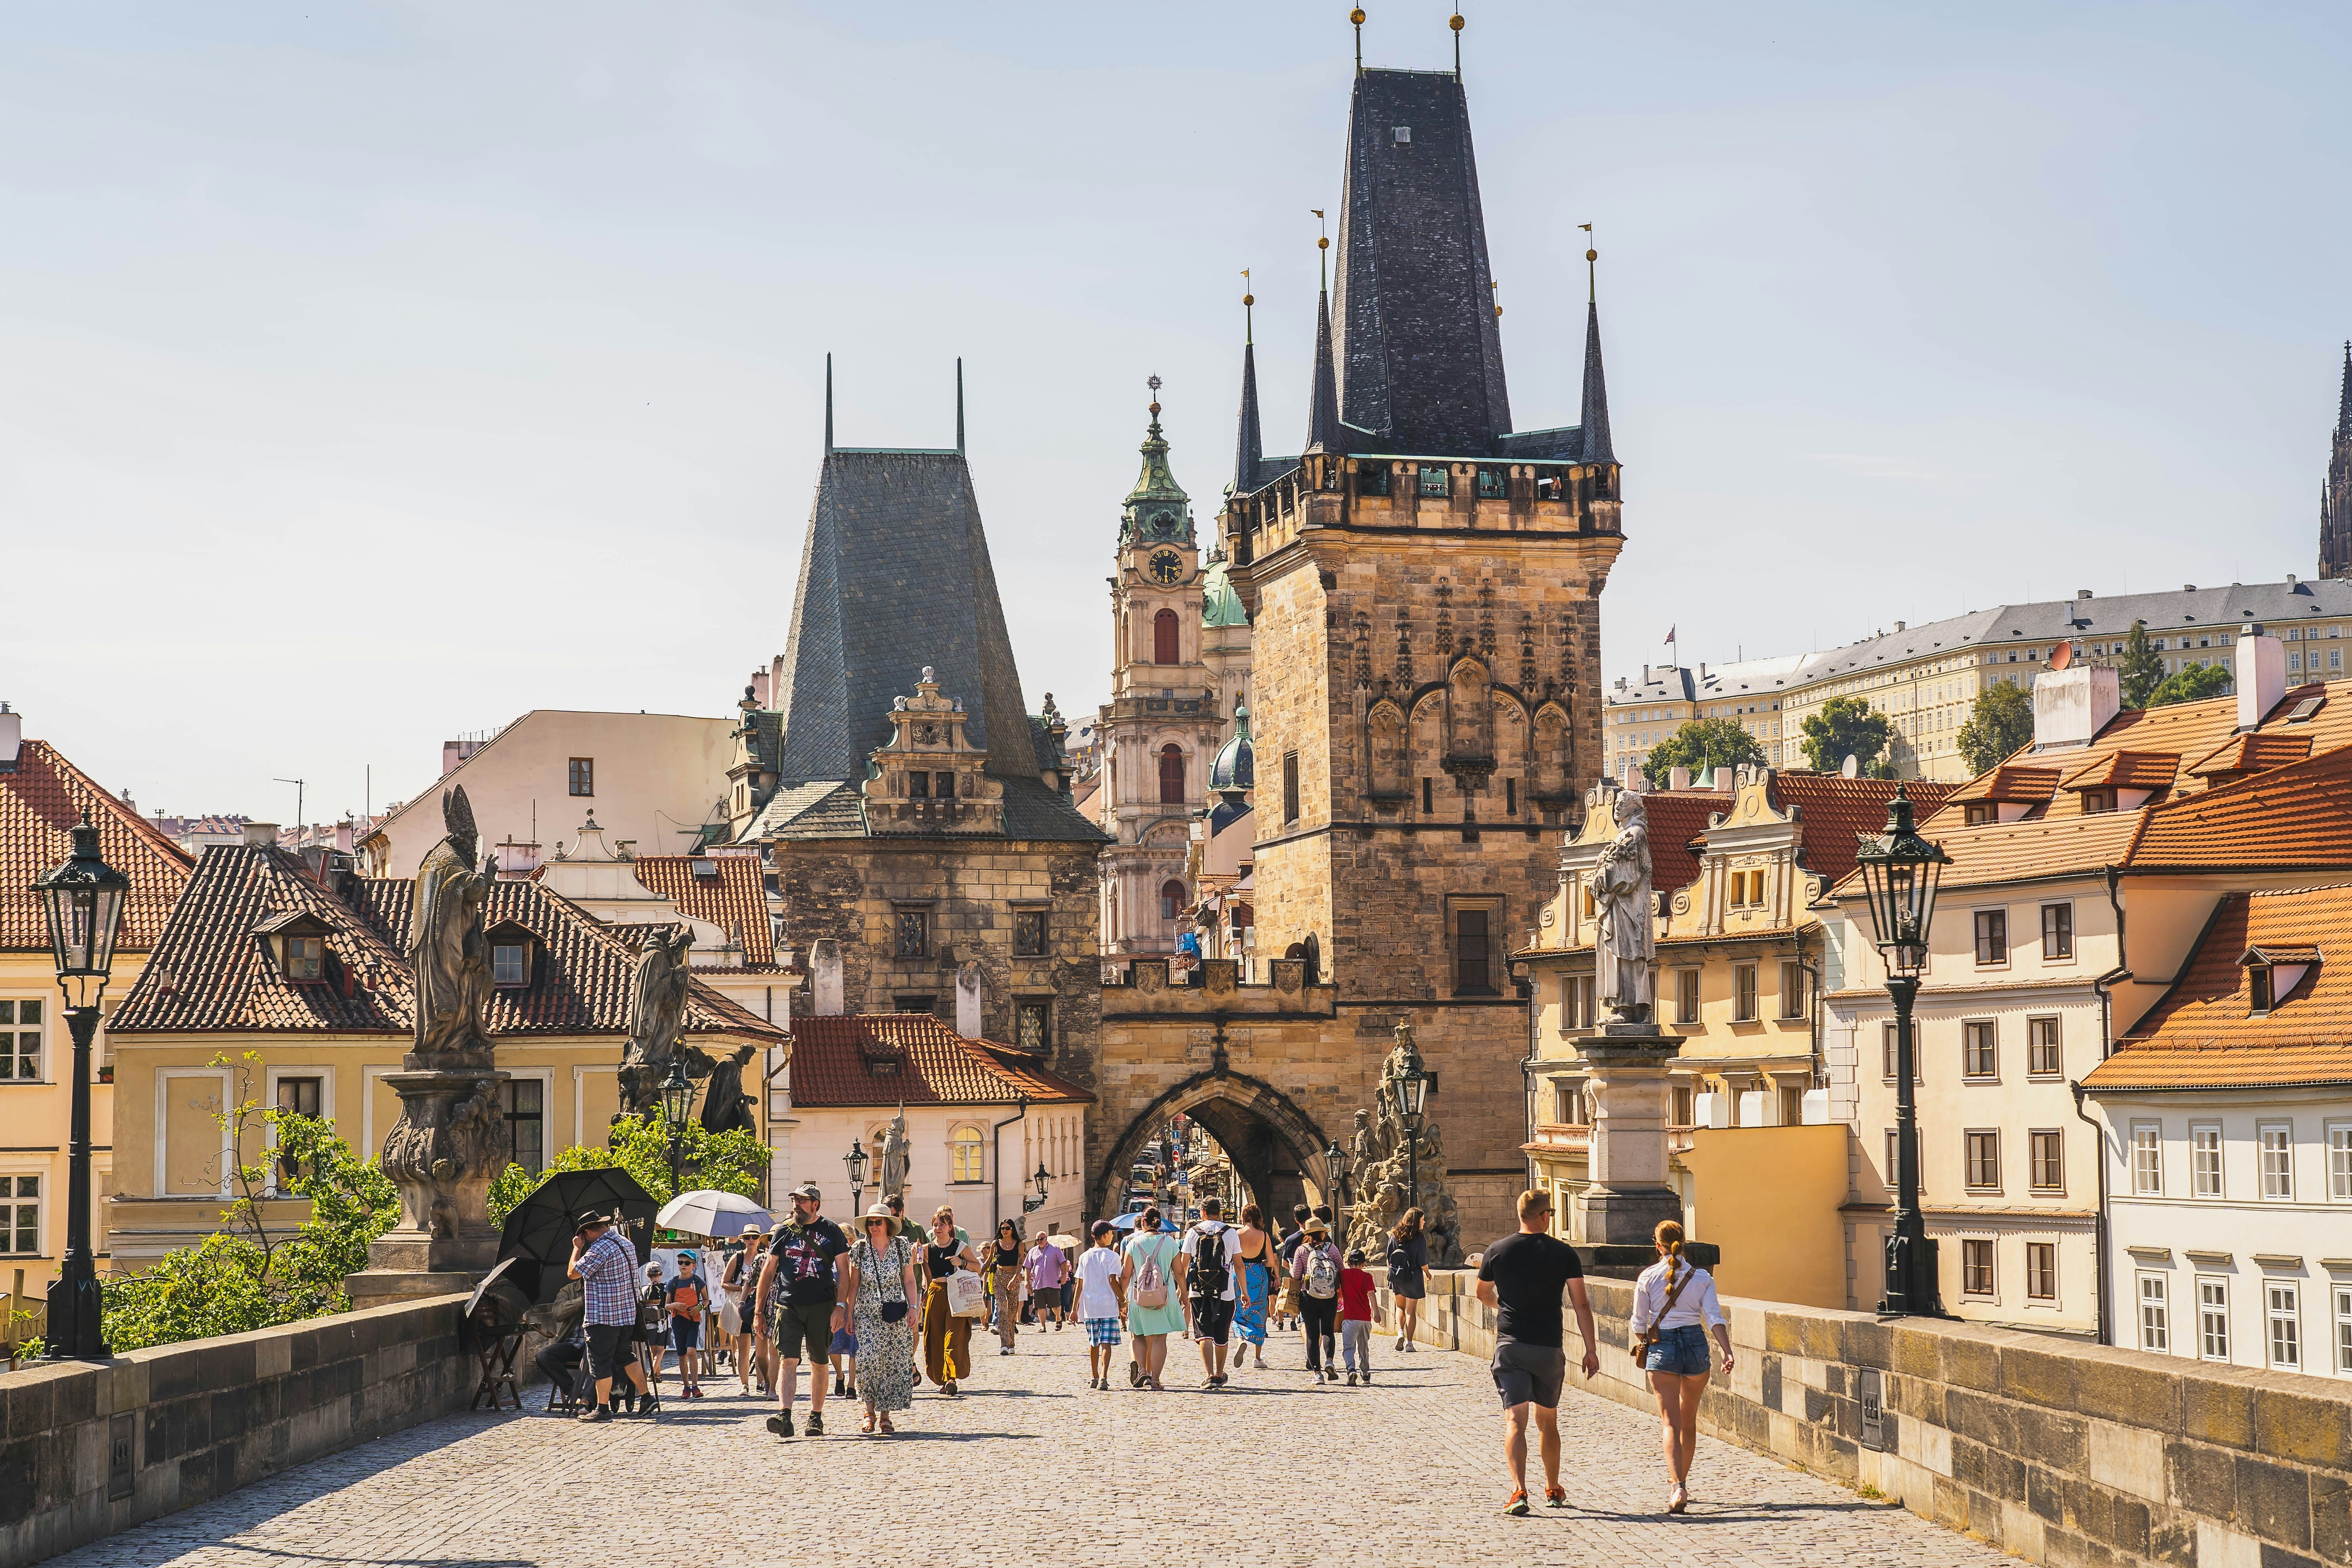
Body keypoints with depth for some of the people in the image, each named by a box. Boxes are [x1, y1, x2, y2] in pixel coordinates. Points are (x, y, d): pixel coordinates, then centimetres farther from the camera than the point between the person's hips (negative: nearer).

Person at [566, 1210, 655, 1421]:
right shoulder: (626, 1243, 12)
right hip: (627, 1314, 9)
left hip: (603, 1317, -9)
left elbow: (573, 1273, -12)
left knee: (601, 1363, -2)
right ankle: (648, 1398, 17)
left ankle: (602, 1409, 1)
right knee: (626, 1356, 19)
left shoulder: (599, 1249, -18)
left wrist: (577, 1248, 0)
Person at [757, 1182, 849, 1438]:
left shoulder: (831, 1231, 4)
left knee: (819, 1364, 7)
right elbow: (768, 1271, 13)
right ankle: (784, 1417, -23)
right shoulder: (784, 1232, 9)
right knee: (787, 1361, -12)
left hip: (821, 1307, -1)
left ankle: (816, 1417, 16)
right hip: (788, 1306, 1)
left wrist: (841, 1306, -9)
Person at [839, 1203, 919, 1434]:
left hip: (895, 1317, 1)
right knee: (869, 1362, -15)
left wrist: (913, 1308, -3)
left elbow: (909, 1280, 6)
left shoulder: (902, 1246, 3)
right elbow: (853, 1285, 6)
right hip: (867, 1315, -1)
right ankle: (870, 1412, -5)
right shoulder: (859, 1249, 3)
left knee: (893, 1364, -1)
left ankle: (885, 1415, 8)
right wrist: (849, 1313, 2)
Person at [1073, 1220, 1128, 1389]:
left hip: (1090, 1307, 4)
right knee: (1106, 1343, -5)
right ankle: (1103, 1378, -17)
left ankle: (1094, 1378, 23)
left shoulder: (1084, 1257, 8)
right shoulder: (1112, 1256, -5)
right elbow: (1113, 1281, -12)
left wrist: (1075, 1308, 11)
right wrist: (1123, 1301, -3)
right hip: (1108, 1306, -4)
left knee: (1094, 1343, 15)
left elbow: (1079, 1285, 7)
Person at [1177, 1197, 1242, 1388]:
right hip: (1224, 1292, 1)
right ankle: (1220, 1376, 27)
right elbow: (1239, 1265, 3)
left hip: (1198, 1292, -1)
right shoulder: (1231, 1233, 3)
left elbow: (1183, 1266, 4)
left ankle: (1210, 1375, -18)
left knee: (1205, 1335, -3)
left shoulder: (1193, 1233, 3)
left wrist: (1183, 1291, 13)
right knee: (1221, 1337, 13)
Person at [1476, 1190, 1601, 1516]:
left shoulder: (1498, 1251, 1)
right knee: (1548, 1421, 18)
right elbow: (1581, 1305, -4)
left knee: (1515, 1422, -6)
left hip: (1510, 1345, -1)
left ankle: (1519, 1489, -24)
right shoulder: (1564, 1253, -2)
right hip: (1549, 1348, 1)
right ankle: (1553, 1491, 29)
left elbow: (1483, 1294, 18)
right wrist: (1591, 1349, 1)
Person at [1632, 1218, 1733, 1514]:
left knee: (1670, 1422, -4)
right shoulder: (1702, 1277, 1)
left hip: (1661, 1346, -2)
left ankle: (1679, 1487, -23)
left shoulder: (1648, 1277, -2)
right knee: (1689, 1421, 18)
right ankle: (1681, 1484, 29)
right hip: (1695, 1344, 2)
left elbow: (1639, 1322, 3)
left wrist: (1642, 1350, 19)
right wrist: (1728, 1352, -14)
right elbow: (1714, 1317, -9)